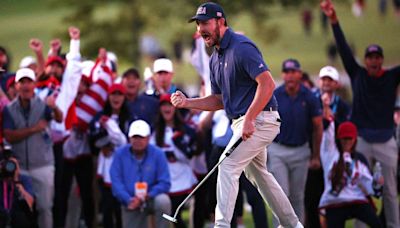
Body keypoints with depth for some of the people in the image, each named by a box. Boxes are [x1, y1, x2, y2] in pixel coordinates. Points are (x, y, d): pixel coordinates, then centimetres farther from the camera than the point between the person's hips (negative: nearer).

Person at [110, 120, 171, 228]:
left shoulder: (157, 154, -9)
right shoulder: (120, 154, -5)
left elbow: (165, 183, -10)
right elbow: (116, 181, -8)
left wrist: (149, 195, -25)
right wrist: (128, 200, -22)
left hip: (151, 198, -2)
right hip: (130, 202, 2)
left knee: (163, 201, -35)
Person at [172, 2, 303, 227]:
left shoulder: (241, 47, -17)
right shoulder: (215, 58, 13)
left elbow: (268, 84, -25)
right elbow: (219, 101, 17)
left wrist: (249, 120, -28)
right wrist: (187, 102, 2)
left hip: (260, 119, -11)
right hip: (242, 122, 11)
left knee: (228, 167, -16)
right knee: (258, 173, 20)